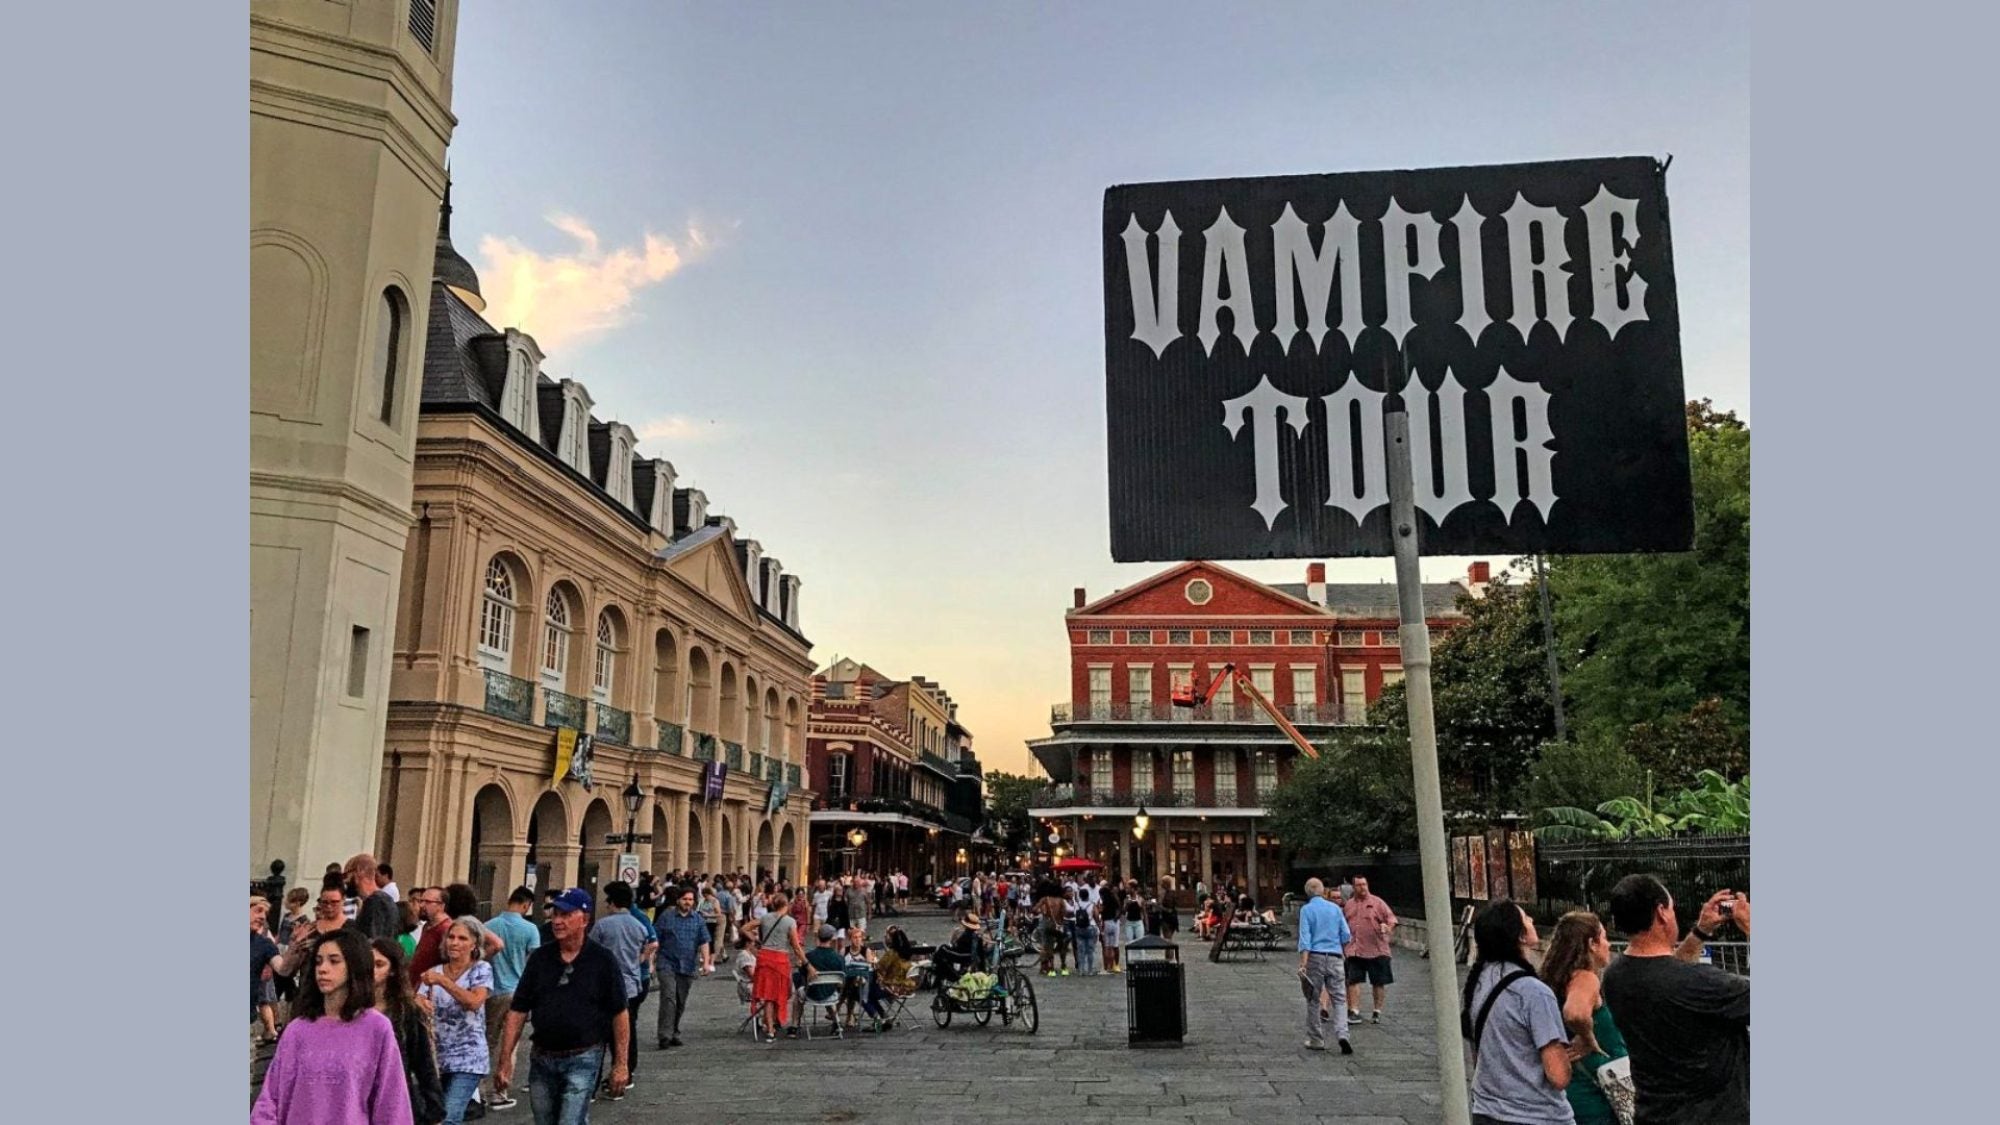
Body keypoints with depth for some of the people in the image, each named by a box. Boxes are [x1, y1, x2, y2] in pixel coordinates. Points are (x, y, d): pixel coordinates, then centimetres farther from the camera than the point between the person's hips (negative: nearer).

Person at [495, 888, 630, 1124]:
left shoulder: (601, 960, -7)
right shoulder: (540, 958, 2)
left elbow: (619, 1014, -4)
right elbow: (517, 1011, 4)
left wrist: (620, 1064, -7)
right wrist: (505, 1061, -1)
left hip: (582, 1060, -4)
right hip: (542, 1058, 5)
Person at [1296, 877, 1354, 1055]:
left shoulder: (1306, 910, -2)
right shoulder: (1335, 908, 6)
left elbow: (1305, 938, -11)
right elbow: (1346, 936, 8)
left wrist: (1302, 964, -15)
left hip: (1315, 957, -2)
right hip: (1334, 958, 2)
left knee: (1313, 1000, 9)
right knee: (1339, 998, 5)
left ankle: (1316, 1040, 14)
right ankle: (1342, 1034, -15)